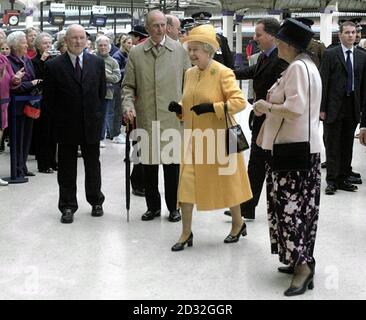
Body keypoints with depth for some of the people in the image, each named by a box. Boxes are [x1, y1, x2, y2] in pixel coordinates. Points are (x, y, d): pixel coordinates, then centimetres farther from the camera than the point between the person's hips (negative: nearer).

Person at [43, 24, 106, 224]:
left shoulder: (97, 63, 3)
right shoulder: (53, 65, -5)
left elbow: (102, 91, 10)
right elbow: (48, 97, 0)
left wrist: (96, 113, 6)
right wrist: (60, 117, 0)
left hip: (91, 124, 2)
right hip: (66, 126, -2)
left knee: (93, 165, 13)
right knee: (67, 168, 6)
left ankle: (96, 202, 28)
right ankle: (68, 207, 15)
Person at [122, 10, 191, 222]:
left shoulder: (179, 50, 4)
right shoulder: (136, 53, 6)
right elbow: (128, 86, 7)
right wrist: (128, 105, -10)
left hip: (173, 118, -1)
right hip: (146, 118, 1)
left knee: (172, 165, 5)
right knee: (149, 164, 9)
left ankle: (173, 207, 20)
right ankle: (153, 206, 24)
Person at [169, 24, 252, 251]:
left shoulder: (223, 73, -12)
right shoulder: (190, 74, 8)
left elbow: (240, 101, -18)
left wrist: (213, 107, -26)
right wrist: (179, 108, -1)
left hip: (218, 139, -6)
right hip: (193, 139, 6)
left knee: (227, 181, 10)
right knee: (187, 183, 1)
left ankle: (238, 223, 32)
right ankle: (186, 232, 10)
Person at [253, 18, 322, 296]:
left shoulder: (297, 67, -16)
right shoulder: (305, 64, 16)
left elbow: (295, 108, -24)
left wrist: (267, 107, -11)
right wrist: (272, 105, 12)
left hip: (293, 147, -10)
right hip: (301, 145, 10)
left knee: (289, 206, -8)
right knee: (297, 205, 13)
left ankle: (303, 265, -7)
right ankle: (300, 260, 21)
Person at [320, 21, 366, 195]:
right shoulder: (330, 54, -3)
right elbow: (323, 82, -6)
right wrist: (322, 108, -10)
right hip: (334, 107, -3)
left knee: (347, 145, 10)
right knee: (332, 146, 1)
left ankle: (343, 179, 19)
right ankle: (331, 181, 8)